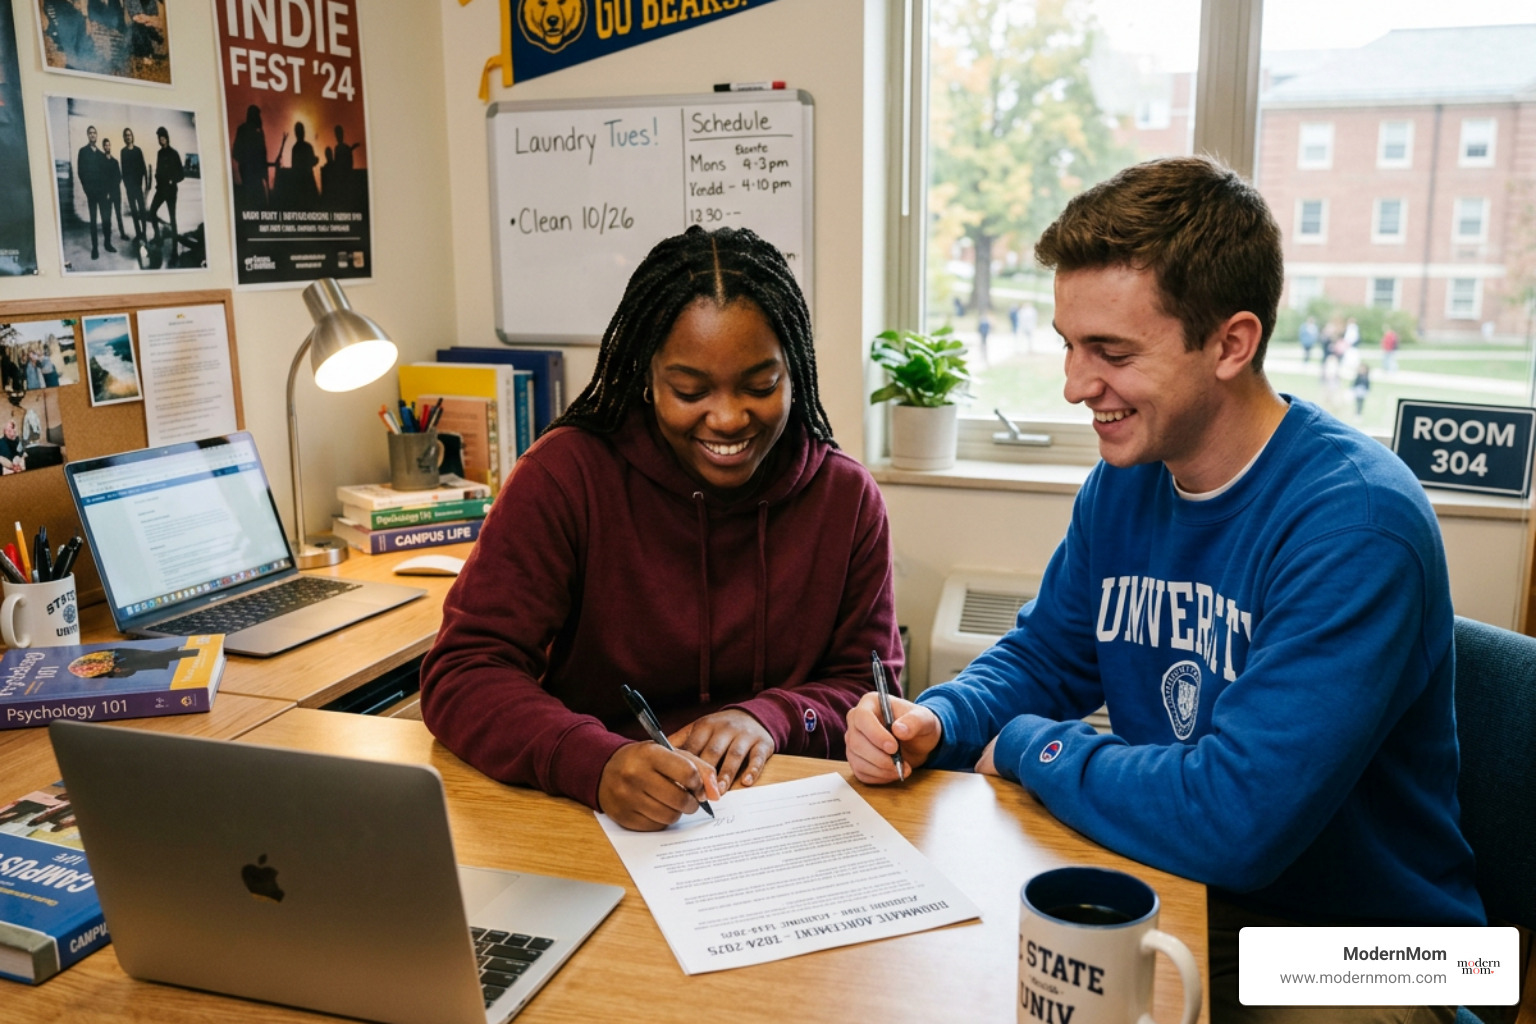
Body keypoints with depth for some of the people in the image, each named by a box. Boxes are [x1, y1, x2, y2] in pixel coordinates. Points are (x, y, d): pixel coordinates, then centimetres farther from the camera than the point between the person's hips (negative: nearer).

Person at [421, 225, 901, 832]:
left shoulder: (847, 498, 1)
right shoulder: (568, 475, -7)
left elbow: (868, 690, 5)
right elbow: (463, 674, -12)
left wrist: (768, 719, -17)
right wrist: (597, 764, -30)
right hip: (585, 821, -2)